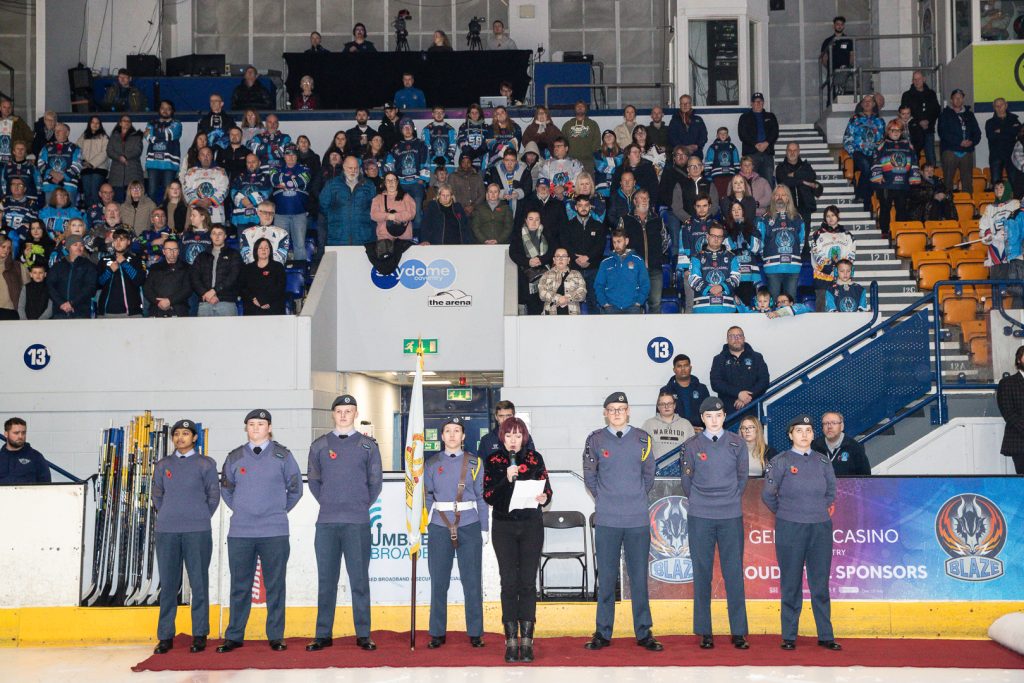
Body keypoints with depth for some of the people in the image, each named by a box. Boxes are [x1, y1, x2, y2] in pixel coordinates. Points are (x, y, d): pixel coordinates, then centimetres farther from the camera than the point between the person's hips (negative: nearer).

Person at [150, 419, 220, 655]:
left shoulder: (205, 464, 6)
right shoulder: (163, 464, 13)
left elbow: (214, 495, 8)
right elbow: (157, 495, 18)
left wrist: (200, 518, 6)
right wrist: (168, 517, 12)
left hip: (198, 532, -2)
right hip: (166, 531, 2)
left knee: (199, 582, -2)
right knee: (168, 584, 3)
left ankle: (200, 634, 4)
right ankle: (165, 636, 8)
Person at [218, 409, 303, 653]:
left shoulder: (282, 455, 4)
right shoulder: (234, 457, 8)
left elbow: (295, 488, 11)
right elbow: (226, 489, 21)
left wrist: (280, 510, 9)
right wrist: (241, 510, 13)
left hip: (275, 533, -1)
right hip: (240, 533, 2)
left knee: (275, 586, 2)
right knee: (240, 587, 6)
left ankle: (276, 636, 9)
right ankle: (234, 636, 13)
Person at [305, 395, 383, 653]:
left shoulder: (368, 446, 6)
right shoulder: (319, 446, 8)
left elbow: (375, 482, 10)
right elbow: (314, 481, 15)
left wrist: (362, 505, 9)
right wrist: (329, 504, 10)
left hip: (358, 524, -1)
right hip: (326, 522, 1)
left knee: (359, 579, 0)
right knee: (326, 580, 4)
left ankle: (363, 634, 5)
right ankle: (323, 634, 10)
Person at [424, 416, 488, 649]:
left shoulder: (474, 463, 5)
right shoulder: (432, 464, 8)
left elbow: (482, 497, 5)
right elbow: (427, 497, 9)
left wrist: (484, 529, 2)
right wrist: (426, 525, -1)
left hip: (469, 527, -1)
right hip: (439, 528, 1)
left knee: (472, 581, 1)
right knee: (439, 582, 3)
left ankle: (475, 632, 10)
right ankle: (437, 633, 12)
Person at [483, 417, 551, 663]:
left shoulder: (535, 458, 5)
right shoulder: (493, 461, 4)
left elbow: (546, 488, 6)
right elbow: (488, 496, -2)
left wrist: (544, 497, -17)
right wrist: (507, 479, -17)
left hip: (532, 526, 0)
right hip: (504, 527, 0)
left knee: (528, 583, -3)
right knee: (509, 583, -4)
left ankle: (527, 641, 2)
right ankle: (511, 641, 1)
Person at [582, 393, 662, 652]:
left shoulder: (642, 439, 5)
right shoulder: (596, 440, 2)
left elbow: (648, 474, 13)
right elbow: (589, 476, 10)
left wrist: (637, 497, 11)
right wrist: (604, 498, 9)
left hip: (638, 520, 1)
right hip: (606, 521, -1)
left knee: (639, 577, 4)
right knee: (606, 578, 4)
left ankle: (644, 632, 12)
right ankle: (603, 632, 12)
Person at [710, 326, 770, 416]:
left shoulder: (756, 357, 13)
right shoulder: (719, 360, 11)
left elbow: (764, 380, 3)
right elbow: (715, 383, -2)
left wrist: (749, 397, -12)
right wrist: (738, 393, -14)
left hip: (753, 409, 1)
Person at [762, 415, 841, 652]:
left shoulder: (822, 461, 8)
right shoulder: (781, 462, -2)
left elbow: (831, 492, 20)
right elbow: (768, 494, 3)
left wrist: (820, 511, 12)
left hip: (820, 529, 3)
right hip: (789, 529, -3)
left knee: (820, 583, 5)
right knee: (791, 584, 2)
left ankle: (825, 635, 11)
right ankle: (789, 636, 8)